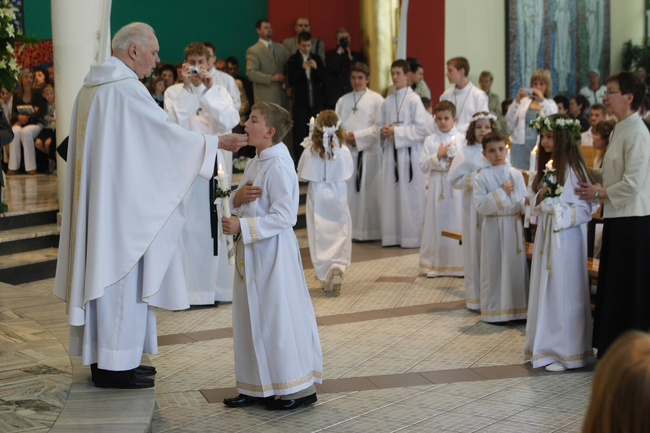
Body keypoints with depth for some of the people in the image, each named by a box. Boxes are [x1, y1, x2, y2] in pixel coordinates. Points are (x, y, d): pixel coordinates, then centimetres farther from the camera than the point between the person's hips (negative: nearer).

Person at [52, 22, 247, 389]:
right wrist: (216, 143, -13)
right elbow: (165, 132, -19)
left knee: (104, 271, 14)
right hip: (121, 199, -10)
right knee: (122, 274, -4)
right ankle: (115, 365, 1)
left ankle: (103, 356, 21)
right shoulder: (125, 87, -16)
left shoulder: (93, 85, 14)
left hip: (99, 200, 10)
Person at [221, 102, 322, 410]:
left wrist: (242, 226, -24)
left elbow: (284, 216, -22)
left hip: (273, 251, -10)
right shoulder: (254, 164, 13)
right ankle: (258, 387, 22)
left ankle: (301, 388, 7)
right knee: (252, 318, 13)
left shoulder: (278, 167, -17)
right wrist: (238, 197, -3)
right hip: (252, 252, 10)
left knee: (278, 317, -3)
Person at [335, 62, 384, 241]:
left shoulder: (376, 99, 3)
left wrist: (358, 136, -12)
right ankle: (349, 229, 5)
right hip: (346, 151, 4)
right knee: (347, 191, 0)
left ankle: (369, 230, 0)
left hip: (368, 151, -4)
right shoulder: (343, 101, 17)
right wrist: (344, 137, -7)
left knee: (368, 191, -4)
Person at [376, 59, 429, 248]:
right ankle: (392, 235, 9)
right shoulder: (387, 102, 14)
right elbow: (379, 125, 19)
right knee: (390, 194, 4)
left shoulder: (414, 100, -4)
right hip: (391, 152, 6)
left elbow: (421, 129, -10)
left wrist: (396, 132, -14)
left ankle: (412, 236, 1)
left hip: (409, 152, -5)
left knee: (410, 195, -5)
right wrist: (383, 131, -4)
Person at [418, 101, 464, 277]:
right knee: (436, 222, 3)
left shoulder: (461, 139, 4)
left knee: (456, 221, -2)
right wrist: (438, 155, -10)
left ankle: (458, 263, 6)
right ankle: (434, 264, 9)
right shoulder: (430, 140, 6)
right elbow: (423, 166, 1)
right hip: (436, 184, 1)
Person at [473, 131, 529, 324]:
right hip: (494, 227, -3)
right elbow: (480, 205, -12)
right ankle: (494, 310, 11)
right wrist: (501, 192, -16)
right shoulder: (482, 177, -4)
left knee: (517, 265, 6)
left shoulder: (516, 174, 6)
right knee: (495, 267, 1)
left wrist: (526, 203, -15)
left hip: (515, 226, 3)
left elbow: (523, 200, 8)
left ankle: (518, 307, 16)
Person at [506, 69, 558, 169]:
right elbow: (509, 119, 2)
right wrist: (517, 100, -12)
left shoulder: (551, 104, 10)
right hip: (521, 145, 1)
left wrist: (542, 100, -19)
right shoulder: (524, 100, 13)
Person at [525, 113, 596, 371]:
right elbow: (533, 203, 17)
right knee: (545, 290, 10)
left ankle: (565, 352, 7)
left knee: (564, 292, -2)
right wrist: (540, 197, -3)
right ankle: (546, 347, 18)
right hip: (546, 236, 7)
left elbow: (587, 209, -14)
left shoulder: (575, 169, -11)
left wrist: (558, 209, -21)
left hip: (567, 238, -7)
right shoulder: (546, 168, 12)